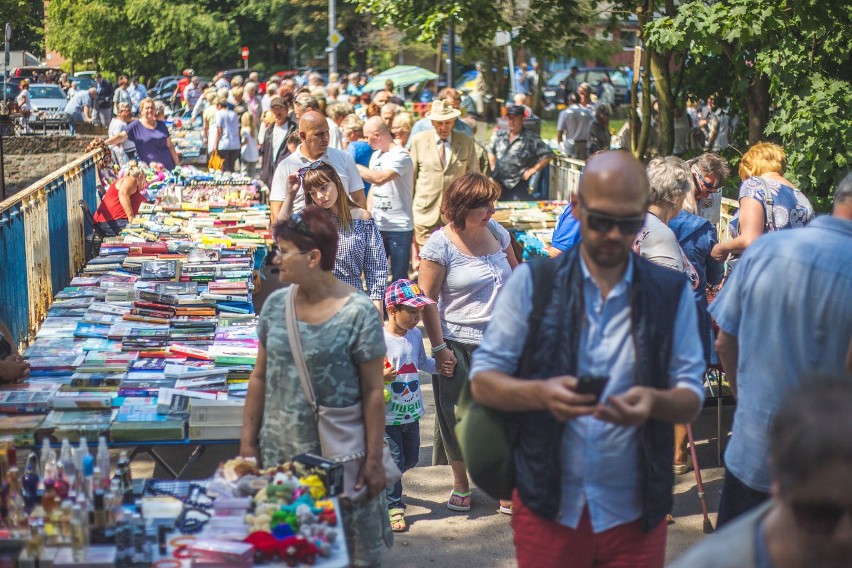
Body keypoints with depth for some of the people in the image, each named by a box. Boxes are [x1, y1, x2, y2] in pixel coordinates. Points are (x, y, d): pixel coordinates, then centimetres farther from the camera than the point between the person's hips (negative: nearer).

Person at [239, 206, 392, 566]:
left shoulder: (358, 313, -12)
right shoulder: (275, 304, 3)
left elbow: (374, 391, -10)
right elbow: (260, 377, 10)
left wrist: (374, 460, -12)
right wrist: (248, 442, 8)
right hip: (278, 452, 5)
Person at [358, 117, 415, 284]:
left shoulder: (400, 156, -14)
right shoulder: (376, 155, 11)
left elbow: (380, 178, -30)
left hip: (399, 228, -7)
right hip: (377, 226, 7)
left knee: (399, 278, -1)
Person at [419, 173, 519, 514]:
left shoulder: (495, 231, 5)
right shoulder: (441, 245, -11)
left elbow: (515, 274, 19)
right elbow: (428, 299, -10)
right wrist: (438, 347, -11)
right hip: (459, 346, -4)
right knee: (458, 416, 8)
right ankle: (460, 484, 27)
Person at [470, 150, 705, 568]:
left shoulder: (672, 293, 2)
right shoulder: (533, 282, -1)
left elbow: (691, 400, 2)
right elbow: (483, 381, -1)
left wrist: (655, 401, -21)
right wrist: (541, 392, -22)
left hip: (634, 513, 1)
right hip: (547, 507, -1)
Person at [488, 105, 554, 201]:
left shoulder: (531, 139, -8)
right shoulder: (500, 136, 9)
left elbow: (548, 155, -9)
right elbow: (491, 150, 27)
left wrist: (533, 170, -11)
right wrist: (493, 167, 13)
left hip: (519, 185, -5)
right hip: (499, 184, 5)